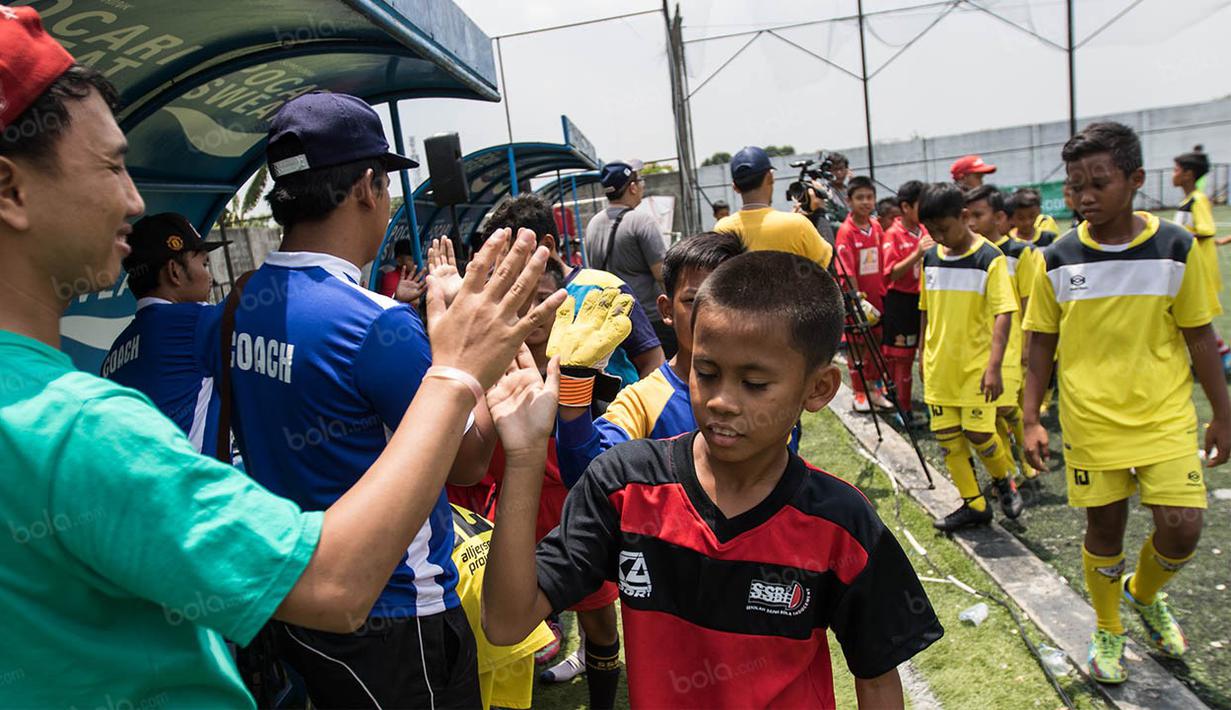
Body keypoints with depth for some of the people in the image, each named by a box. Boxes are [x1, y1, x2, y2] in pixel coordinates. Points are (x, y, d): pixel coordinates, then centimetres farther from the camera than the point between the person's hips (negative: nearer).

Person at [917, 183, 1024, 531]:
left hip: (976, 364, -5)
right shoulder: (930, 258, 6)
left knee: (978, 431, -6)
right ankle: (973, 505, 20)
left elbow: (1003, 314, -15)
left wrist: (994, 366, -23)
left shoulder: (989, 258, -10)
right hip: (940, 365, 5)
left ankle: (1004, 480, 26)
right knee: (946, 435, 6)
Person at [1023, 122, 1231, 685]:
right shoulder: (1057, 260, -5)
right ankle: (1108, 630, 33)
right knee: (1103, 528, 9)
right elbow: (1041, 344, 1)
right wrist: (1031, 419, -2)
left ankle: (1144, 594, 30)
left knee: (1182, 528, -5)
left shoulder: (1176, 248, -4)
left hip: (1166, 418, 0)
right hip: (1091, 423, 0)